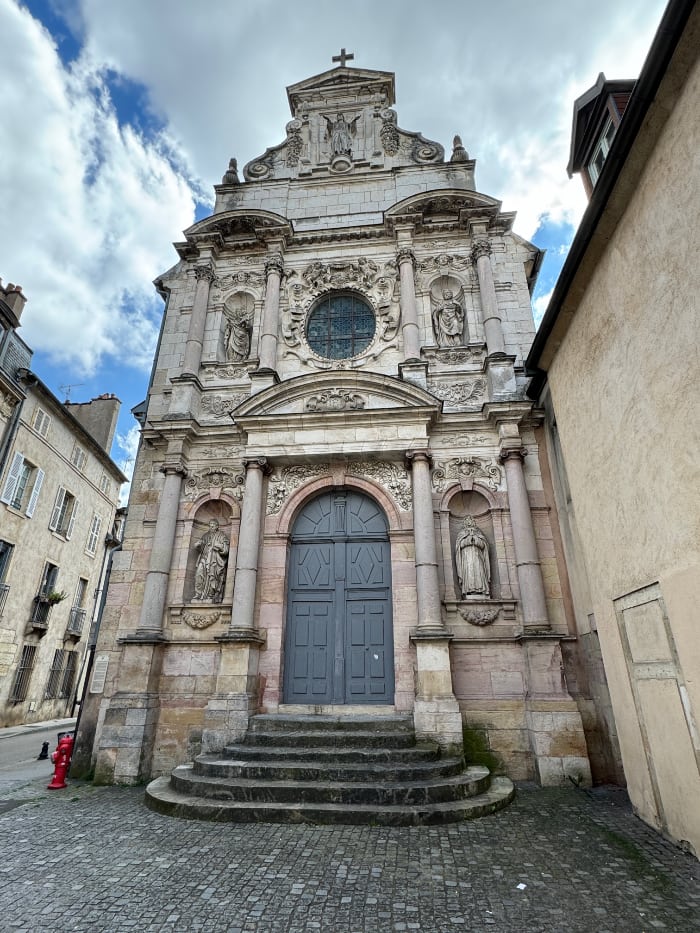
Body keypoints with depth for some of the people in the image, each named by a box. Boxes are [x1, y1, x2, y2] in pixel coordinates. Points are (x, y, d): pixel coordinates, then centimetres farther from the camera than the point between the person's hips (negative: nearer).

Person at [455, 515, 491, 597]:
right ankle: (468, 590, -27)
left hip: (477, 556, 1)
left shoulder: (478, 532, 23)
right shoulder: (462, 533, 21)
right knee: (468, 572, -18)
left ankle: (481, 590, -25)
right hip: (466, 556, -1)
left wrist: (476, 540, -5)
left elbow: (483, 544, 11)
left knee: (479, 571, -16)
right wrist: (468, 540, -6)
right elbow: (459, 544, 6)